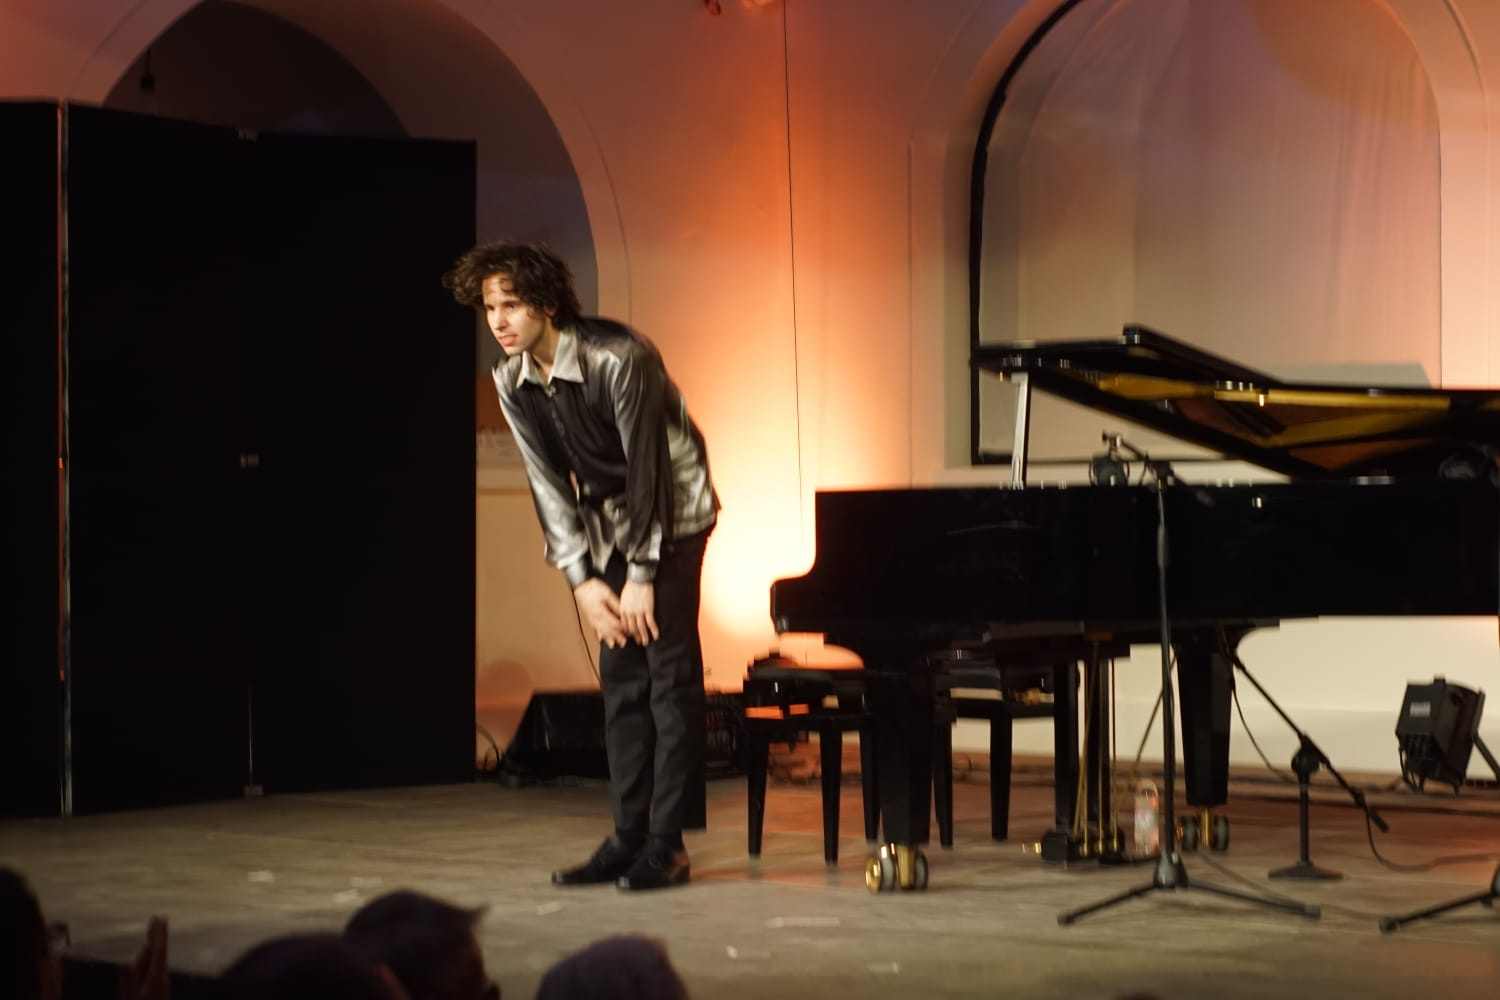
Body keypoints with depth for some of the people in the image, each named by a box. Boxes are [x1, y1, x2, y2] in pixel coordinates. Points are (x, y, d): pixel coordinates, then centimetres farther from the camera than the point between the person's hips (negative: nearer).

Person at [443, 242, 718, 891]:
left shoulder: (619, 359, -25)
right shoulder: (512, 381, -5)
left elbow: (645, 468, -22)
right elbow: (549, 483, -2)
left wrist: (642, 575, -19)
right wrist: (583, 579, -7)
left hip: (671, 514, -7)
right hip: (609, 521, 7)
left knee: (670, 673, -10)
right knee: (621, 678, 6)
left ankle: (667, 843, -9)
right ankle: (629, 837, 10)